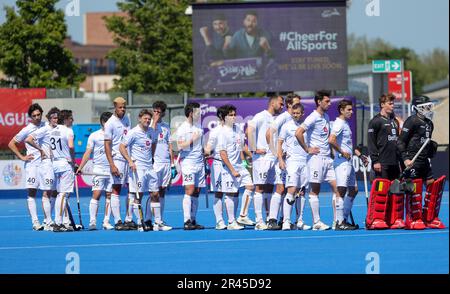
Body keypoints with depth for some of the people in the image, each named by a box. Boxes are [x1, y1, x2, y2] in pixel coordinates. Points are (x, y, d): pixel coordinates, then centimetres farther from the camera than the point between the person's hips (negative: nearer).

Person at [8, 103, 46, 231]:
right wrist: (22, 157, -3)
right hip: (32, 164, -4)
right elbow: (11, 144, 2)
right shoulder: (27, 130, -3)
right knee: (32, 192, -7)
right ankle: (35, 222, -11)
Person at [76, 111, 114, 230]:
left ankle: (106, 222, 5)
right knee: (96, 195, -9)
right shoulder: (94, 136, 3)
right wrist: (80, 167, -4)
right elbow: (88, 153, 3)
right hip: (99, 170, -3)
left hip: (112, 170, 3)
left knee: (109, 196, 2)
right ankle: (92, 222, -9)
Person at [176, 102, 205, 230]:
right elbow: (180, 146, -10)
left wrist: (204, 160, 21)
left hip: (199, 162, 7)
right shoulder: (182, 129, -6)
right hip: (188, 161, -7)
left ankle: (193, 220, 7)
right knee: (189, 190, -14)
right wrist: (192, 140, -13)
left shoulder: (198, 127, 15)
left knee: (196, 192, 4)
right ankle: (187, 221, -15)